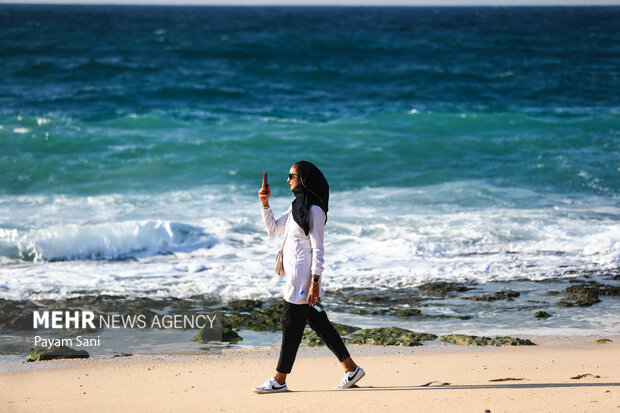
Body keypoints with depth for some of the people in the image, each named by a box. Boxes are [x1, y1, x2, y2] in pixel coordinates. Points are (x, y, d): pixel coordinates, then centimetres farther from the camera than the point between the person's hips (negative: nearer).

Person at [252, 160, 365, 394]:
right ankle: (351, 369, 15)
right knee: (319, 324, 11)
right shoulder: (297, 207, 16)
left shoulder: (314, 210, -13)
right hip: (294, 277, 10)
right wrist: (265, 204, 10)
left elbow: (317, 250, -16)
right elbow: (273, 230, 22)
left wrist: (315, 283, -20)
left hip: (304, 278, -10)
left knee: (291, 326, -4)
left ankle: (279, 380, 1)